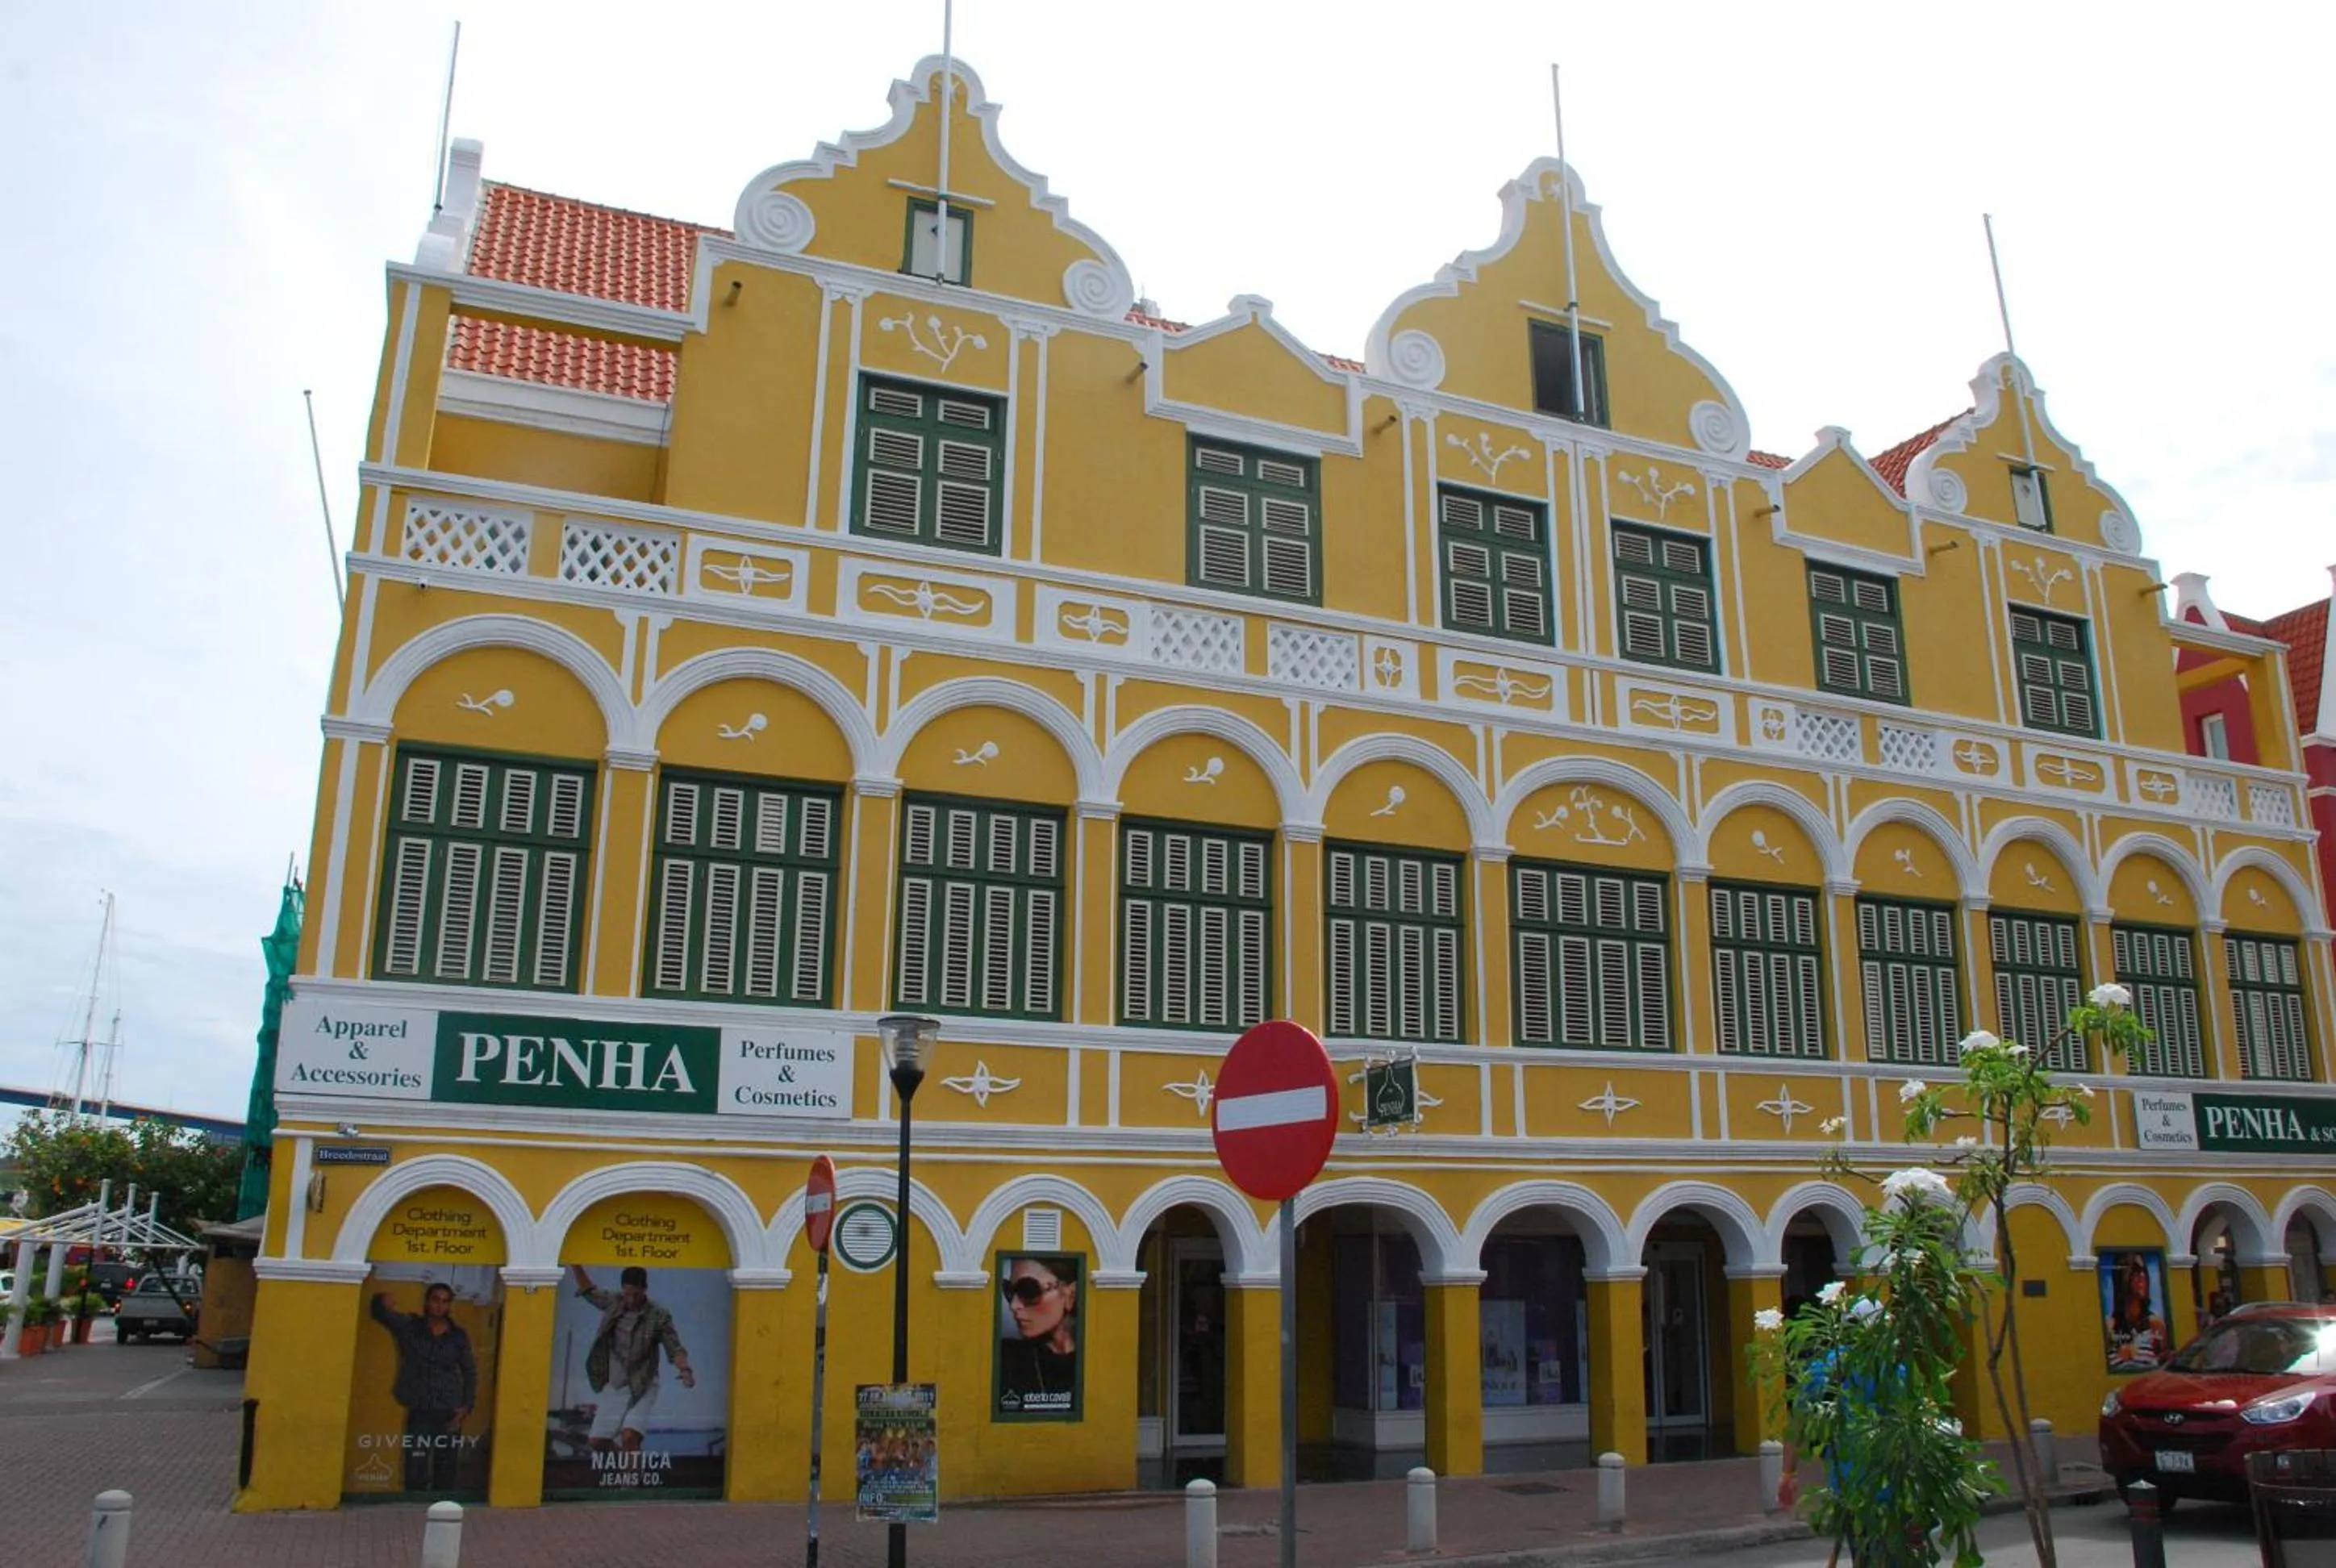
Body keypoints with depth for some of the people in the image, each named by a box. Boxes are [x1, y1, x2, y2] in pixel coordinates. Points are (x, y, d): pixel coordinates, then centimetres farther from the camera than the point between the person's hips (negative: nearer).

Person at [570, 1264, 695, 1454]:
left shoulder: (659, 1316, -14)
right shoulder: (614, 1302, -1)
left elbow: (675, 1348, -16)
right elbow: (589, 1292, 16)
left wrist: (684, 1369, -35)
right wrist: (576, 1267, 4)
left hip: (642, 1388, -6)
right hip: (614, 1387, 6)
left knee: (629, 1436, -25)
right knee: (598, 1441, 9)